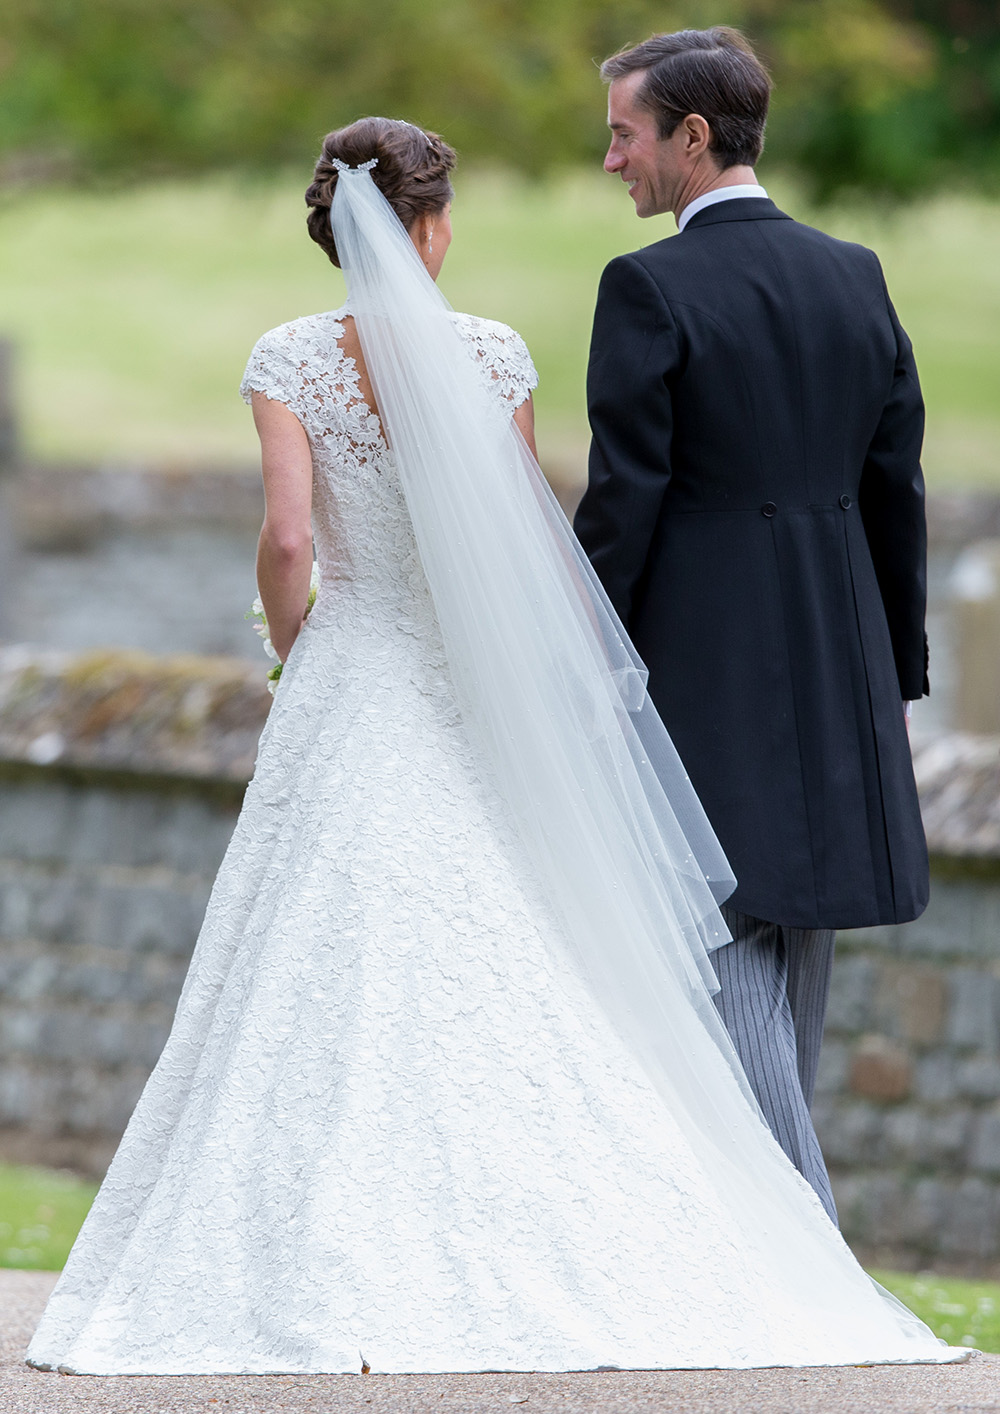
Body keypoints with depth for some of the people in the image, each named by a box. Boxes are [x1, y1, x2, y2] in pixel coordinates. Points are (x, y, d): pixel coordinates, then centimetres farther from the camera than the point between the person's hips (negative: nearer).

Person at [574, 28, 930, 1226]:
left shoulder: (651, 289, -11)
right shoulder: (855, 277, 8)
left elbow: (622, 499, -13)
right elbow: (896, 486, 11)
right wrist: (894, 668, 18)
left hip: (700, 668, -6)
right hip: (835, 669, 7)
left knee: (732, 956, -5)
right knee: (793, 939, 14)